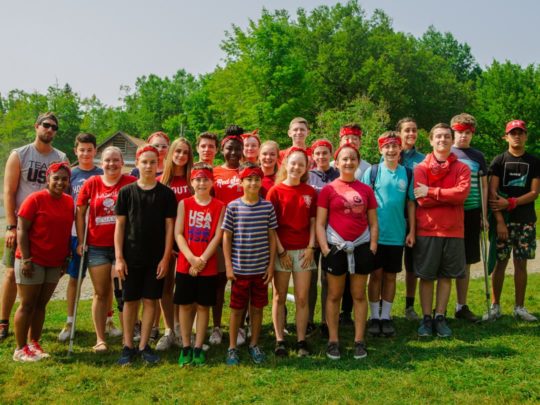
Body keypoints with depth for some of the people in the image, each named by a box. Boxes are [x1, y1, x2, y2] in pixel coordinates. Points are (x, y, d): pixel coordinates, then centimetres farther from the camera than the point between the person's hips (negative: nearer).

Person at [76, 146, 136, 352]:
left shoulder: (131, 183, -5)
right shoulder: (91, 183, 2)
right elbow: (80, 213, 7)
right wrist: (81, 241, 2)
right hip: (97, 247, 2)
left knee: (123, 293, 4)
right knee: (101, 293, 10)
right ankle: (100, 339, 19)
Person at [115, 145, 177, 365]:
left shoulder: (166, 193, 0)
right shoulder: (126, 192, 1)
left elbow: (169, 227, 0)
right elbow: (119, 225, 1)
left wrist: (165, 258, -6)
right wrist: (119, 257, -5)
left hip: (156, 258, 0)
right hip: (131, 257, 0)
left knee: (150, 301, 5)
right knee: (130, 301, 6)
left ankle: (144, 346, 16)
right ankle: (128, 346, 16)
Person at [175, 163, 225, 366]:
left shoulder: (219, 206, 0)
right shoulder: (184, 204, 2)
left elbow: (217, 237, -6)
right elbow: (178, 233, -4)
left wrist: (202, 260, -13)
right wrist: (192, 258, -15)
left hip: (208, 266, -1)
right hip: (185, 264, 1)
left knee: (203, 306, 6)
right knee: (185, 305, 7)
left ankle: (198, 348, 15)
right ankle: (185, 347, 18)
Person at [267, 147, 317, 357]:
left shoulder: (310, 192, 5)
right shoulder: (276, 190, -3)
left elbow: (313, 222, 7)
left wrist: (310, 247, -4)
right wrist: (281, 251, -9)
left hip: (303, 250, 2)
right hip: (281, 250, -2)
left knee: (302, 298, 5)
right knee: (279, 297, 7)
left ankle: (301, 341, 14)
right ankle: (280, 340, 16)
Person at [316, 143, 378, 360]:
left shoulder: (366, 190, 5)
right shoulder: (328, 190, -1)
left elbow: (373, 223, 9)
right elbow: (320, 223, -3)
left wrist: (372, 247, -1)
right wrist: (324, 249, -11)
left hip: (361, 247, 2)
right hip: (336, 248, -2)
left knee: (359, 295, 9)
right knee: (334, 295, 7)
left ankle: (359, 340, 19)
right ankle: (333, 340, 17)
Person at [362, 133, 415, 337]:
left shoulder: (407, 173, 4)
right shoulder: (372, 171, -2)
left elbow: (411, 203, 6)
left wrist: (412, 231, 3)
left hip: (397, 234, 2)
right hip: (375, 233, -2)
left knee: (390, 276, 9)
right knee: (376, 274, 4)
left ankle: (386, 316, 20)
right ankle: (374, 316, 15)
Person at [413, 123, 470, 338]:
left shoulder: (462, 168, 5)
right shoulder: (420, 168, 1)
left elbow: (462, 192, -14)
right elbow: (422, 200, -11)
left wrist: (431, 191, -14)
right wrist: (450, 197, -10)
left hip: (453, 231, 2)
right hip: (427, 230, -2)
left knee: (446, 276, 8)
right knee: (426, 276, 4)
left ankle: (440, 317, 19)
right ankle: (426, 318, 15)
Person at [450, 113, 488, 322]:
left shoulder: (478, 156, 10)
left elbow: (484, 186, 13)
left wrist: (484, 214, 7)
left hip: (471, 213, 3)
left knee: (465, 262, 9)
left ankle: (462, 306, 19)